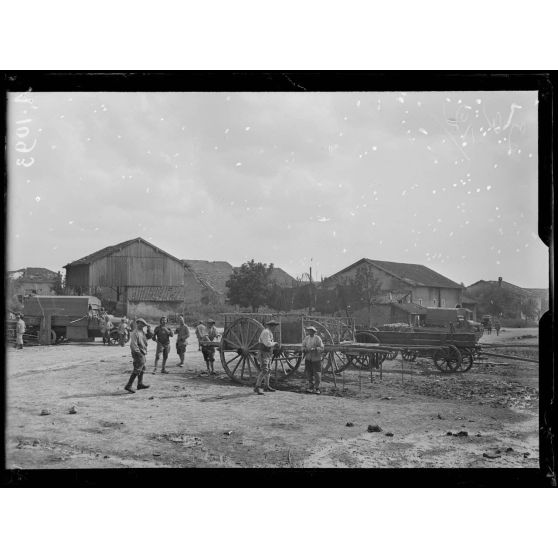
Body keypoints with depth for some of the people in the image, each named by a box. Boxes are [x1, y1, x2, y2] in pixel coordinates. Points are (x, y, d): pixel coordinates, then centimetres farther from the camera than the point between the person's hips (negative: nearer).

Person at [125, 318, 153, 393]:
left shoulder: (142, 332, 12)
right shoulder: (135, 333, -18)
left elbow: (149, 336, 19)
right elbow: (133, 345, -23)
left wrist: (149, 329, 3)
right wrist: (138, 353, -24)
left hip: (142, 354, 10)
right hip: (138, 354, -10)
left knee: (142, 369, 20)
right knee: (137, 370, -11)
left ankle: (140, 384, 32)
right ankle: (128, 386, -10)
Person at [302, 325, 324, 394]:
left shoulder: (317, 338, -5)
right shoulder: (306, 338, 10)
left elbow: (321, 348, -8)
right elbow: (303, 347, 13)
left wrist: (314, 349, -22)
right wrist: (305, 349, -9)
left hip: (316, 359, -4)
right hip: (308, 358, 4)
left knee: (317, 374, -4)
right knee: (309, 374, 5)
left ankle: (317, 388, 5)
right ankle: (310, 387, 14)